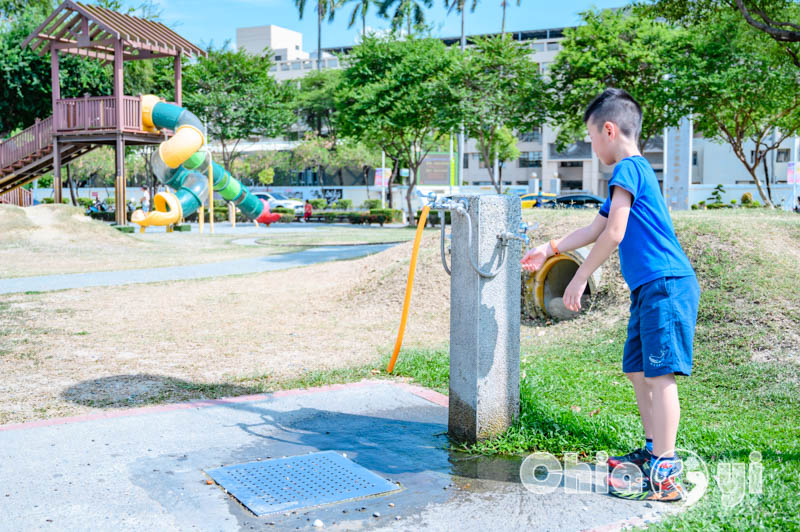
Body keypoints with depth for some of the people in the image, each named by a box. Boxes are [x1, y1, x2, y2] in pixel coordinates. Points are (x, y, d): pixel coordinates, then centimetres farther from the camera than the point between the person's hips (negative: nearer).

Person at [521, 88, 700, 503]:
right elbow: (596, 229, 29)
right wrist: (549, 250, 34)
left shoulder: (628, 169, -10)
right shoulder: (631, 172, 22)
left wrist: (579, 279, -8)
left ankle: (664, 476, -7)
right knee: (638, 371, 14)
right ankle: (654, 451, 25)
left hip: (666, 286, -10)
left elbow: (613, 235, -16)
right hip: (649, 291, 10)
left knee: (658, 375, -10)